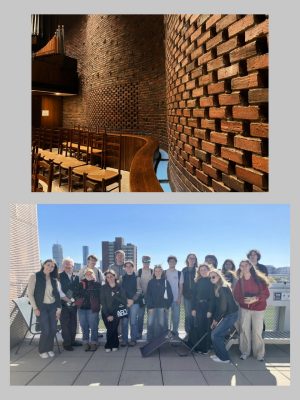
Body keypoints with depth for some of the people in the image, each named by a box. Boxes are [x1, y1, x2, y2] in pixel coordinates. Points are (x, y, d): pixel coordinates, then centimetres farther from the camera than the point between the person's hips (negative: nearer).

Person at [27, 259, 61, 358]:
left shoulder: (54, 279, 6)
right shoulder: (34, 276, -6)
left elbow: (57, 294, 10)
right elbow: (30, 294, -6)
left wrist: (59, 308, 4)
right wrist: (35, 308, -10)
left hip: (53, 306, 4)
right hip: (41, 306, -4)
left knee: (53, 329, 0)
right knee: (46, 330, -10)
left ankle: (49, 348, 22)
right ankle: (42, 350, 13)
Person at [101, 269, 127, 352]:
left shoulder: (119, 288, 0)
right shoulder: (104, 288, 0)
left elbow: (124, 301, -4)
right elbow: (103, 302, -4)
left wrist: (115, 296, -17)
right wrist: (108, 315, -10)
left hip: (116, 313, 0)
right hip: (106, 313, 0)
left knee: (113, 329, -11)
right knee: (110, 329, -9)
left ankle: (109, 345, 11)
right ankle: (114, 345, 12)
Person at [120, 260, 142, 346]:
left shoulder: (136, 278, 3)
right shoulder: (122, 278, 8)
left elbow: (139, 290, -1)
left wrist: (132, 300, -10)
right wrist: (125, 300, -7)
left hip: (134, 302, -1)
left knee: (133, 322, 1)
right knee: (124, 322, 2)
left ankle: (133, 339, 10)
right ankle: (124, 339, 12)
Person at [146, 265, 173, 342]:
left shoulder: (165, 282, 4)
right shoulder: (151, 282, 7)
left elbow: (170, 295, 3)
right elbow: (148, 296, 3)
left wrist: (167, 306, -4)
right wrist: (149, 307, -7)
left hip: (162, 307, -1)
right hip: (152, 307, 1)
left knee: (162, 325, -1)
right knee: (151, 324, -2)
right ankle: (150, 341, 8)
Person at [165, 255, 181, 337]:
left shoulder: (179, 273, 5)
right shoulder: (164, 273, 5)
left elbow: (180, 286, 5)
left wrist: (179, 297, -3)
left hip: (176, 298, 0)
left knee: (176, 316, 1)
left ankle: (174, 331, 13)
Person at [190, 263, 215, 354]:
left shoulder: (211, 282, -3)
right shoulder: (197, 282, 9)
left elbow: (213, 297, -9)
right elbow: (194, 295, 7)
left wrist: (210, 310, -14)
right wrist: (193, 308, 0)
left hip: (207, 306, -3)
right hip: (198, 307, 3)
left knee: (206, 327, 1)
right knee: (197, 327, 4)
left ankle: (205, 348, 11)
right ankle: (197, 346, 16)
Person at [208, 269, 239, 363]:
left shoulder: (223, 288, -19)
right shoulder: (216, 288, 8)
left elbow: (223, 306, -19)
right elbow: (216, 305, 9)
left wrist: (216, 319, -9)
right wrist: (214, 319, 4)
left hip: (231, 314, -8)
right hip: (226, 314, 8)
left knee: (215, 334, -6)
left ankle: (224, 358, 6)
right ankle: (219, 354, 24)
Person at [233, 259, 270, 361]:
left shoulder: (259, 279, -7)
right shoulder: (239, 281, 0)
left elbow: (266, 293, -8)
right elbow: (236, 295, -1)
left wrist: (256, 299, -22)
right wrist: (244, 300, -20)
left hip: (258, 309, -2)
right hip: (244, 308, 2)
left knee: (257, 332, -2)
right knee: (244, 330, 2)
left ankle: (259, 354, 14)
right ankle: (245, 352, 17)